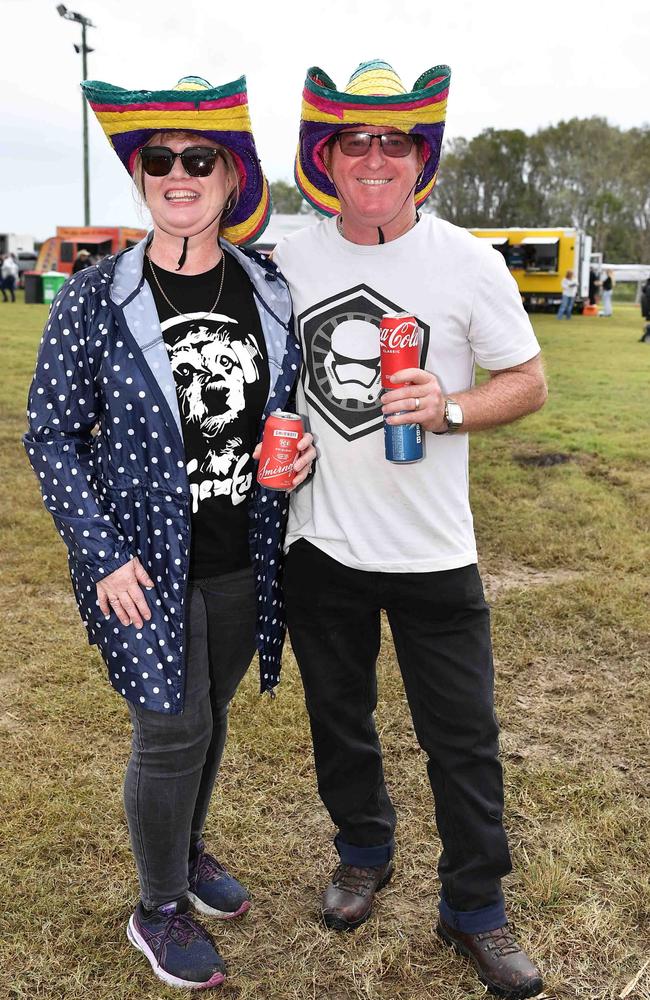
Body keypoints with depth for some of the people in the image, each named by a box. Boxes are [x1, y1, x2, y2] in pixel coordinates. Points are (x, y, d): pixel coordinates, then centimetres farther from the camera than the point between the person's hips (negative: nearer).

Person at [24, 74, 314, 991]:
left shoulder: (269, 292, 1)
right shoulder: (95, 298, -11)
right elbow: (52, 436, -7)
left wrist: (300, 449, -9)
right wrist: (104, 556, -14)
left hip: (242, 561, 4)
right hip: (147, 565, -4)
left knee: (209, 714, 19)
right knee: (173, 732, 3)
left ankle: (188, 849, 45)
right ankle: (159, 909, 27)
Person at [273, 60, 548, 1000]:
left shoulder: (467, 261, -7)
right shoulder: (291, 258, 1)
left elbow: (529, 380, -2)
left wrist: (449, 409, -21)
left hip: (432, 551, -2)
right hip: (320, 542, 3)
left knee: (463, 738, 6)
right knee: (338, 718, 20)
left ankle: (475, 907, 29)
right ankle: (364, 853, 46)